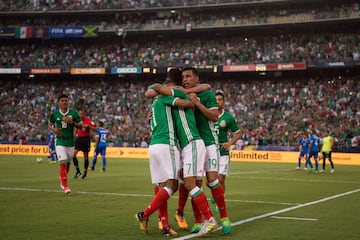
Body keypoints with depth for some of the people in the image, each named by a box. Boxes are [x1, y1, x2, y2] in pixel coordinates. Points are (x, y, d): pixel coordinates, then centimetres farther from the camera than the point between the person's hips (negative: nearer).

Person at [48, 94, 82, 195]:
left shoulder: (74, 113, -3)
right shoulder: (54, 114, -3)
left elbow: (80, 126, 1)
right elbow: (49, 124, 13)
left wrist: (72, 122, -18)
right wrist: (54, 129, -8)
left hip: (71, 142, 2)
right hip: (60, 142, -2)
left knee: (68, 163, 13)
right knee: (63, 163, -13)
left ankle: (62, 177, 43)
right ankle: (65, 186, -4)